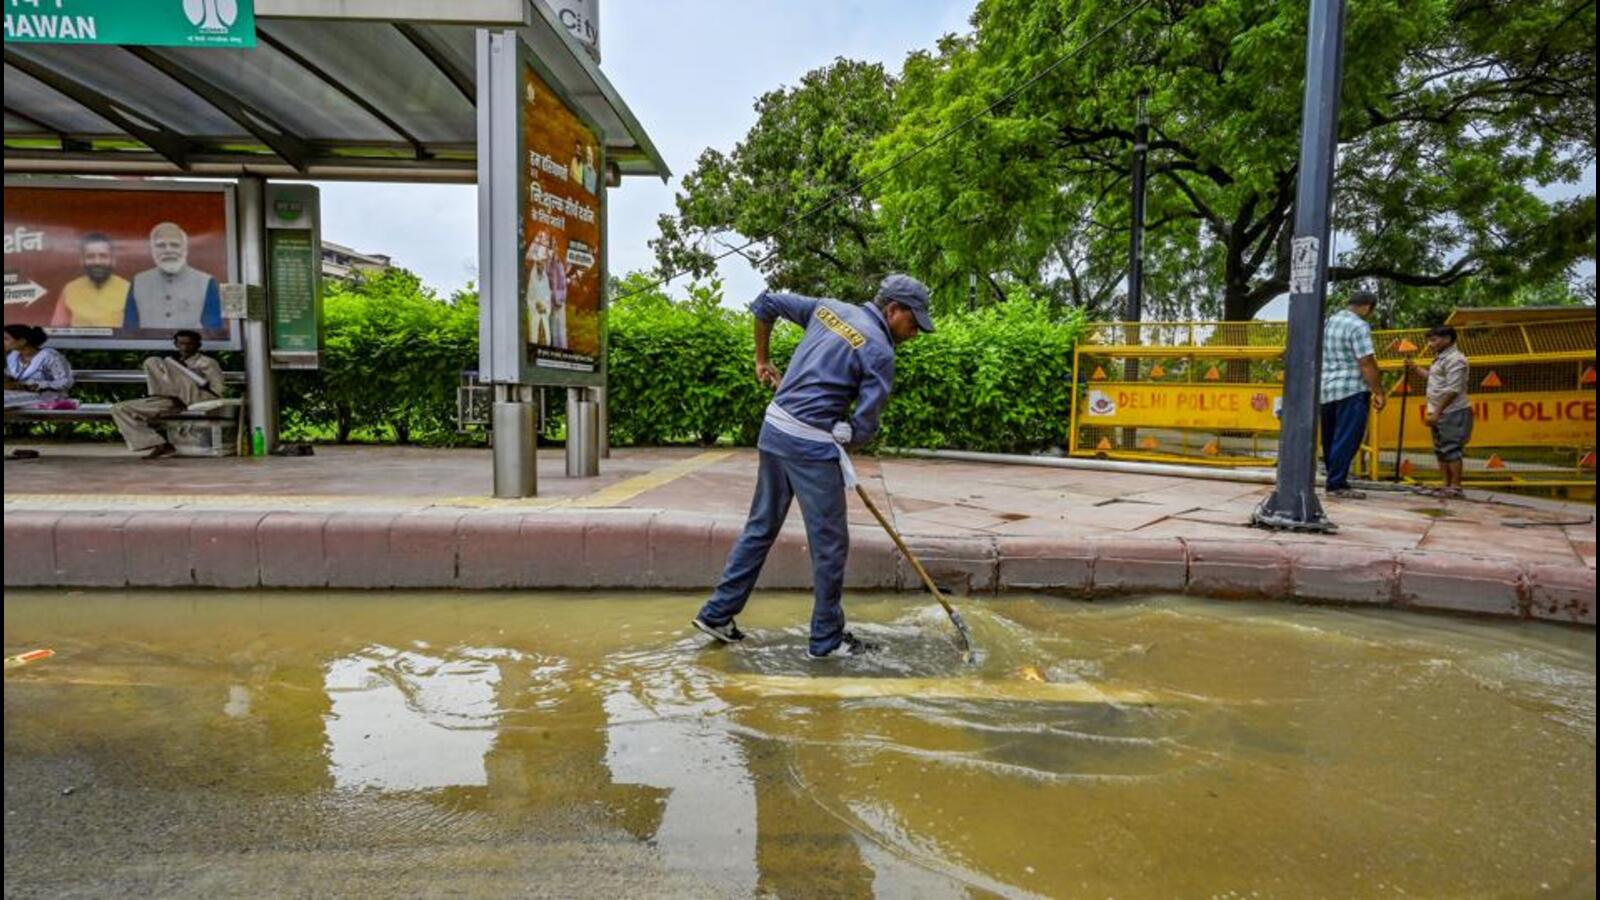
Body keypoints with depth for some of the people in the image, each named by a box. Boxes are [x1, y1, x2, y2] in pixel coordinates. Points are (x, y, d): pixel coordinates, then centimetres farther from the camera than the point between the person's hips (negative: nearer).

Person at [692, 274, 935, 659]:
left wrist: (762, 360, 26)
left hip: (774, 428, 8)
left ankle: (717, 613, 26)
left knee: (761, 526, 18)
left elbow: (765, 303, 18)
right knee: (830, 543, 6)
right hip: (812, 446, -8)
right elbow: (864, 428, -11)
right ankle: (827, 638, 19)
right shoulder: (880, 352, -9)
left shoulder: (828, 308, 11)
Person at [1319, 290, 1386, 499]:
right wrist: (1378, 392, -11)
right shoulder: (1359, 326, -11)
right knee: (1347, 440, -6)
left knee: (1331, 439, 12)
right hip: (1351, 390, -8)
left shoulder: (1329, 322, 14)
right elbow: (1366, 363, -16)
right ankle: (1337, 485, -6)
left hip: (1326, 389, 8)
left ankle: (1334, 480, 18)